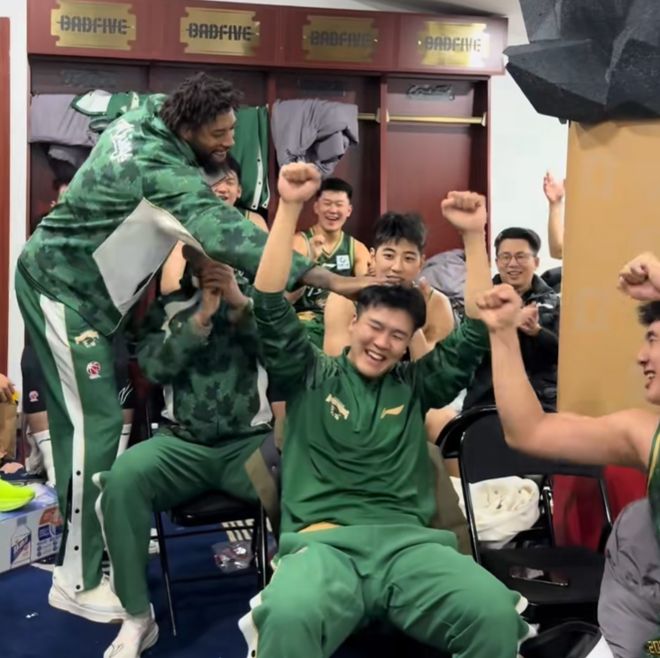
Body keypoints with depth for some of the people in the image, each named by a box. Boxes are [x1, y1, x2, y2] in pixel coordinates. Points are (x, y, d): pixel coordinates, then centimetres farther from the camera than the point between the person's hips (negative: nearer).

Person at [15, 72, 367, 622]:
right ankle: (77, 580, -1)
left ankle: (80, 533, 29)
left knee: (86, 416, 15)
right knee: (96, 424, -10)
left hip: (77, 283, 10)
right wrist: (326, 279, -47)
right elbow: (223, 231, -41)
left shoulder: (146, 115, -1)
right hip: (62, 288, -10)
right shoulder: (163, 167, -28)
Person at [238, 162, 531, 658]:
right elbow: (271, 308, 3)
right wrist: (290, 207, -5)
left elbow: (475, 334, 14)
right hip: (322, 539, -3)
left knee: (496, 613, -28)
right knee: (290, 617, -39)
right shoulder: (312, 377, 14)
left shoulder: (416, 386, 19)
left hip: (407, 539, 3)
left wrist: (475, 235, 5)